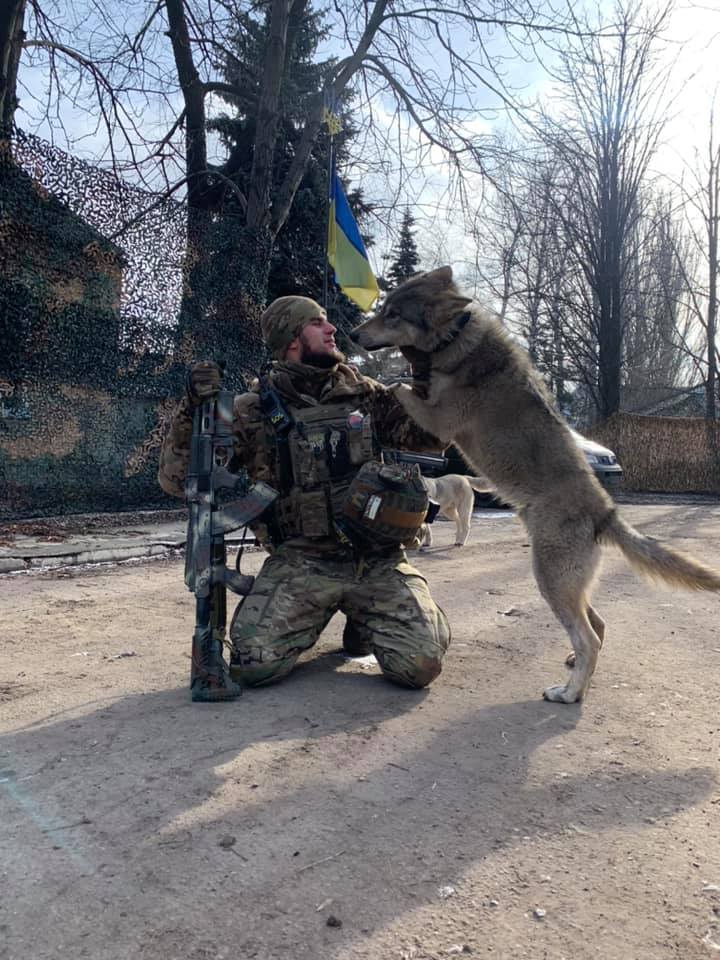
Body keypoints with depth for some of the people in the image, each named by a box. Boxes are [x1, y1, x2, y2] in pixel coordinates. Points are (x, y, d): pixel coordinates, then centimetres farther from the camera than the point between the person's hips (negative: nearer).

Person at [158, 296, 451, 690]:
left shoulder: (364, 394, 7)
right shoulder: (254, 412, -1)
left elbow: (430, 430, 9)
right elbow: (177, 479, -1)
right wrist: (191, 410, -16)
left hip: (377, 562, 2)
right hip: (300, 562, -1)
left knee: (421, 664, -15)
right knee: (253, 663, -19)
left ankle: (362, 620, 18)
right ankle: (312, 618, 14)